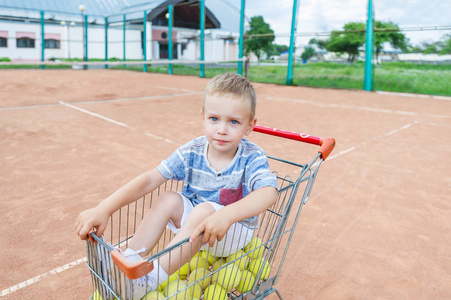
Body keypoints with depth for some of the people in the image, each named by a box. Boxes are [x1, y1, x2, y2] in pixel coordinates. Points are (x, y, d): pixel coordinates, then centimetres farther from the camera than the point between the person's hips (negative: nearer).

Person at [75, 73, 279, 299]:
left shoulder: (252, 158, -20)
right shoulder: (192, 152, -10)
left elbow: (269, 192, -39)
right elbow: (149, 179, -17)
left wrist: (226, 215, -56)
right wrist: (104, 209, -28)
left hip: (234, 232, -4)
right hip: (193, 222, 4)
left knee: (203, 211, -32)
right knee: (169, 199, -19)